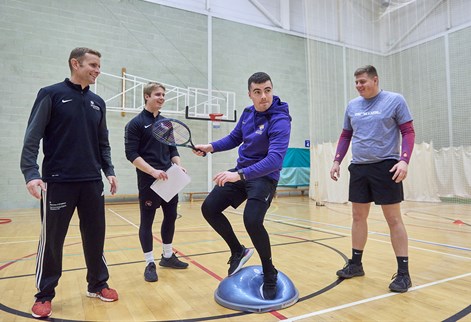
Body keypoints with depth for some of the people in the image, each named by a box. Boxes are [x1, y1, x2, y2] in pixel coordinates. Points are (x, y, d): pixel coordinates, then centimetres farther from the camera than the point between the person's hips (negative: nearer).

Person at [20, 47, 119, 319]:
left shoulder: (98, 102, 11)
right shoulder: (51, 94, -2)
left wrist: (109, 171, 8)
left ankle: (98, 284, 27)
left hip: (92, 183, 4)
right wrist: (31, 173, -15)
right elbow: (32, 138, -6)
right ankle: (45, 295, 24)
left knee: (95, 237, 10)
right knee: (51, 241, 6)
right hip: (58, 182, -4)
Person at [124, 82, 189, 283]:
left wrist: (179, 166, -1)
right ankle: (150, 264, 14)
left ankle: (167, 256, 28)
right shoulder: (136, 123, -4)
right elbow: (131, 154, -11)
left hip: (169, 178, 6)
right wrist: (153, 171, -22)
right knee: (147, 221, 2)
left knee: (171, 216, 11)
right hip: (148, 181, -6)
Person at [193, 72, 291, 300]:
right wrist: (211, 147, 2)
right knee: (209, 208, 2)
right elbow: (234, 138, 18)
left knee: (252, 221, -27)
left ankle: (270, 275, 1)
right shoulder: (247, 113, 2)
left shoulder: (280, 120, -21)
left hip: (264, 177, -7)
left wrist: (240, 174, -43)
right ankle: (238, 251, 22)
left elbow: (275, 159, -34)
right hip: (241, 173, 7)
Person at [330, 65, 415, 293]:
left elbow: (408, 132, -4)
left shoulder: (395, 100, -2)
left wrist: (404, 160, -17)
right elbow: (346, 136, 17)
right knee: (358, 217, 10)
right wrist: (337, 161, 9)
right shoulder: (352, 106, 11)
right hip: (358, 168, 5)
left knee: (393, 219, -1)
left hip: (386, 167, -5)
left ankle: (403, 272, 10)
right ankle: (356, 264, 23)